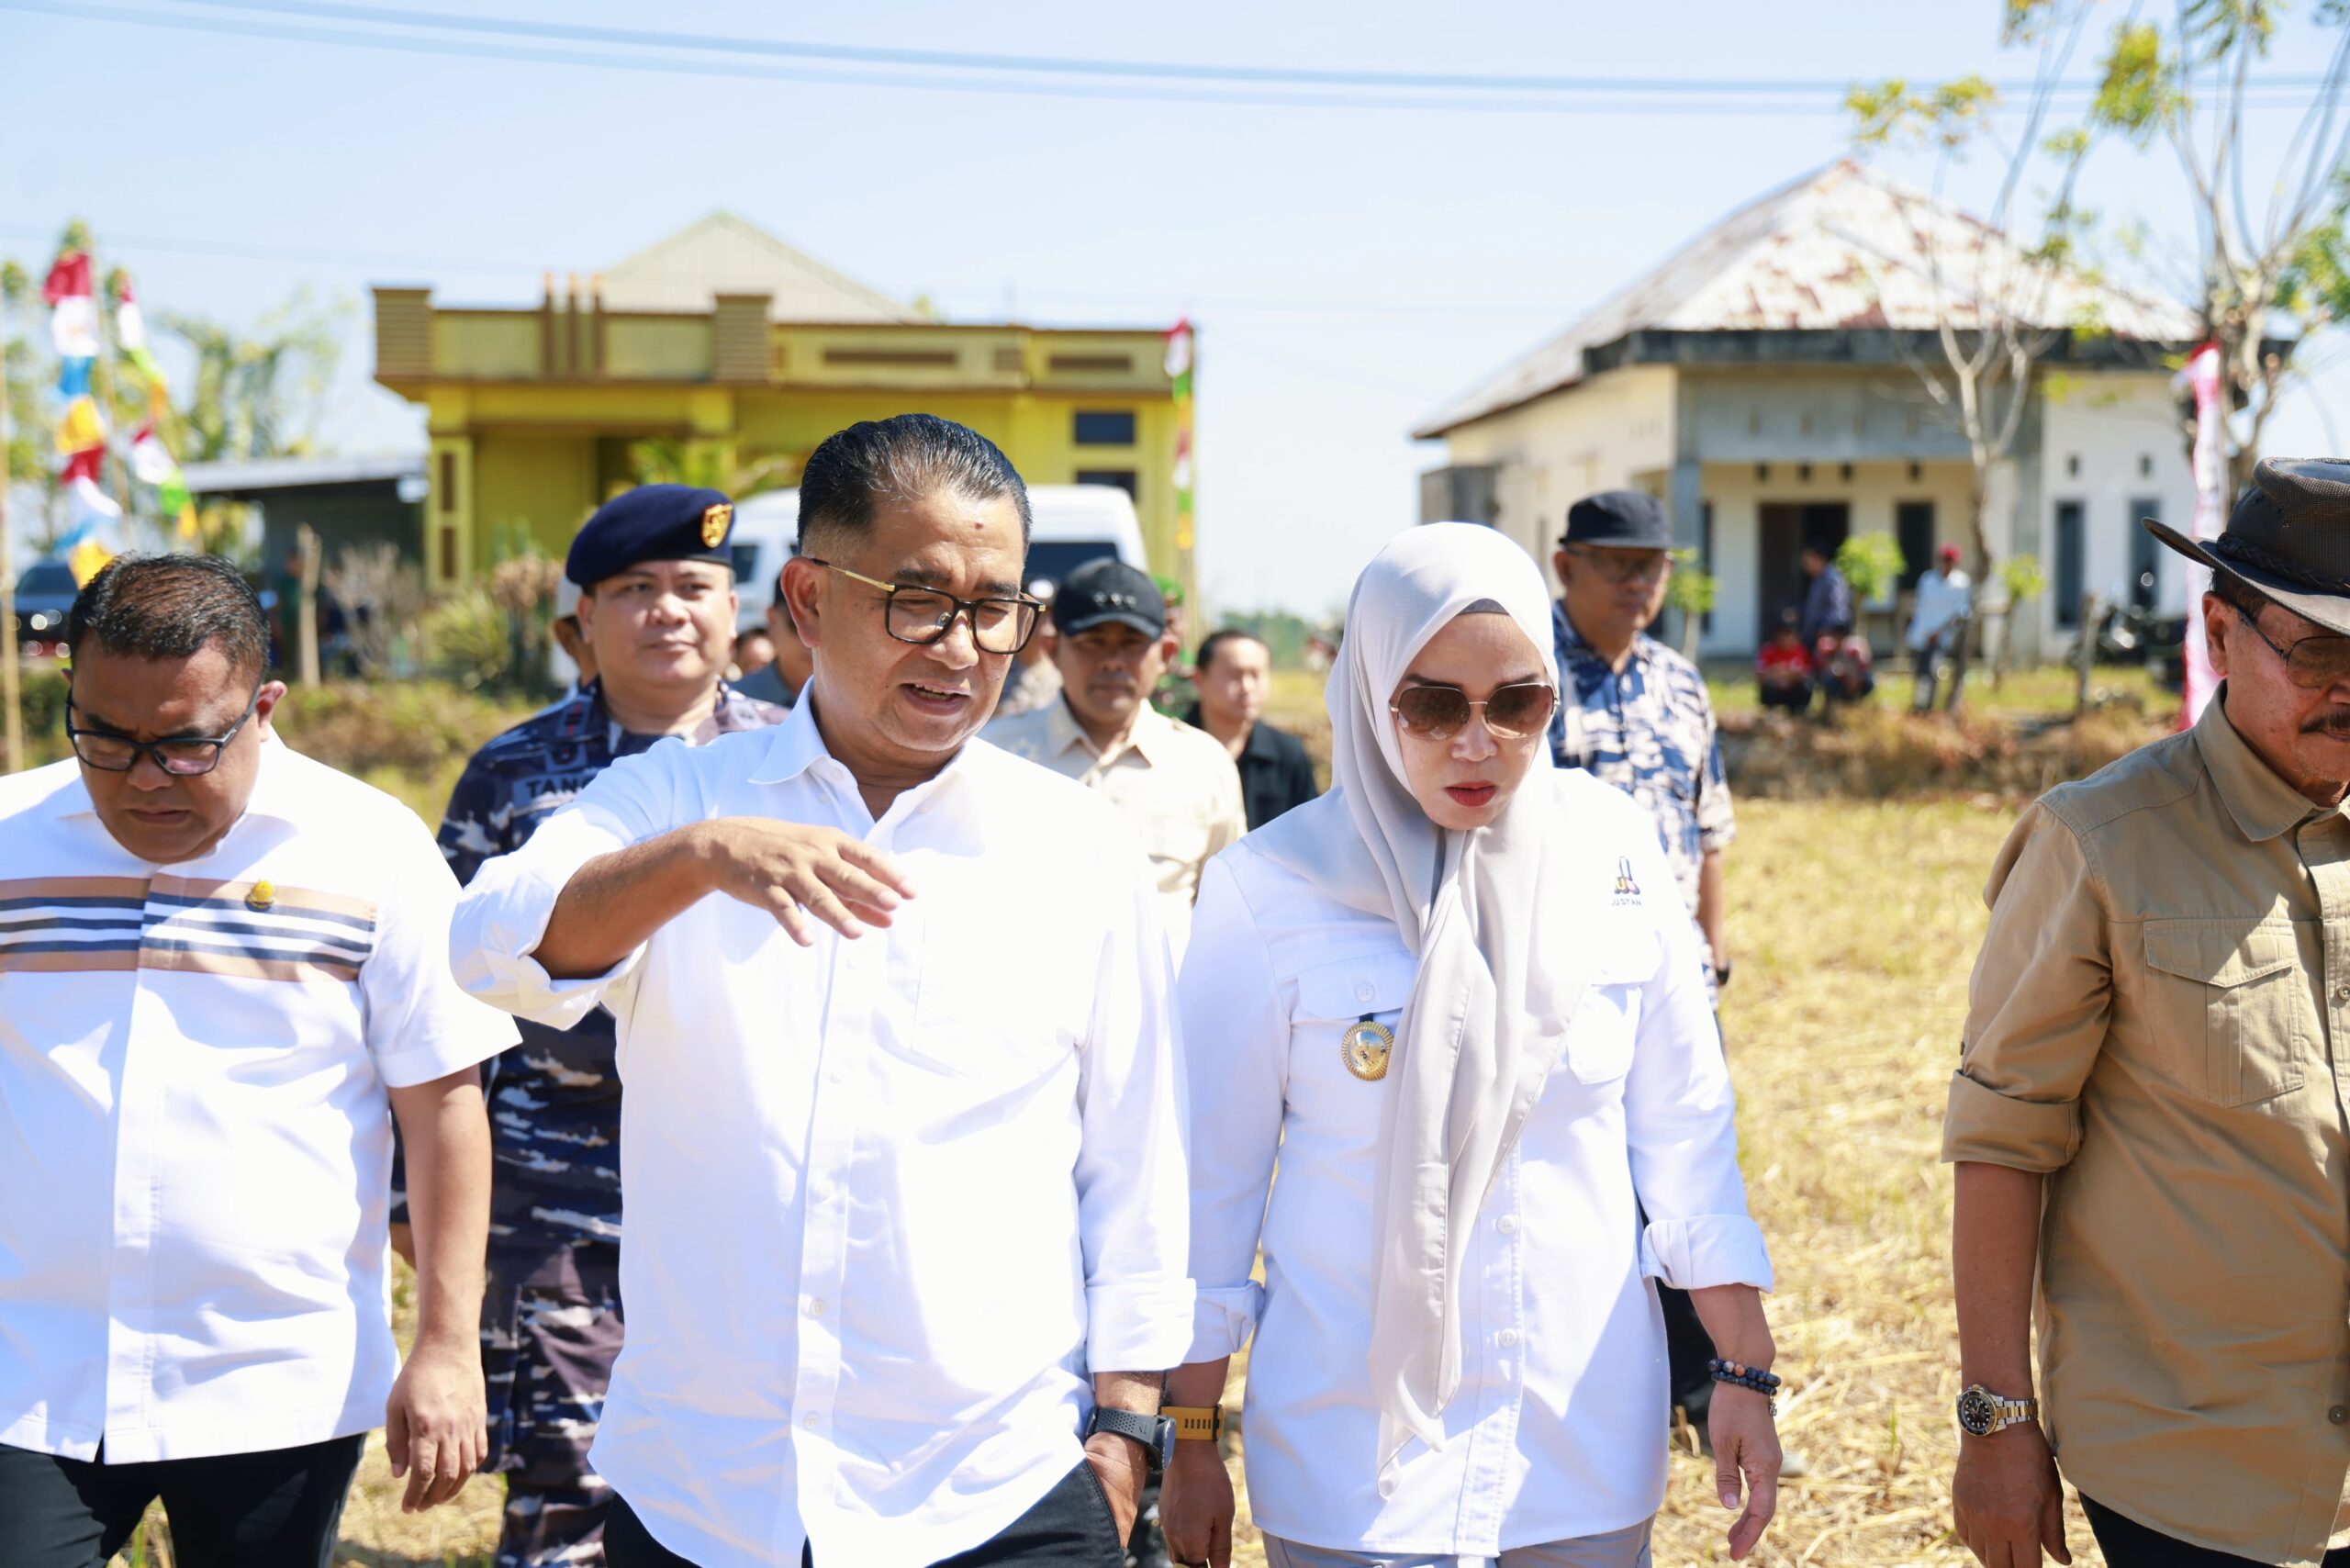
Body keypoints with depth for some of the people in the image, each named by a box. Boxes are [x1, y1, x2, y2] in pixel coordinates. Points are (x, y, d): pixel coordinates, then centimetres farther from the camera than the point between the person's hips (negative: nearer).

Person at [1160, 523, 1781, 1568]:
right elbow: (1211, 1177, -4)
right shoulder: (1270, 890, -10)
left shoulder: (1614, 854, -2)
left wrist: (1746, 1374, 4)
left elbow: (1683, 1131, 4)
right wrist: (1191, 1446, 0)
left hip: (1587, 1445, 3)